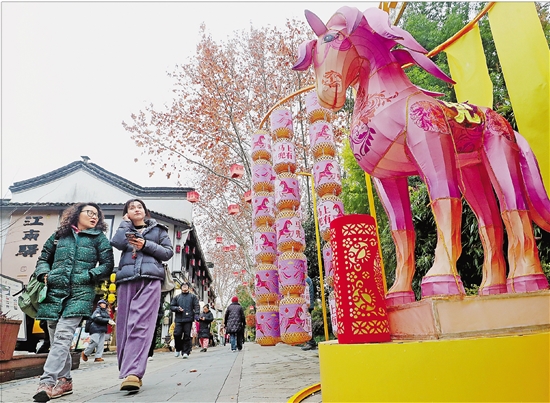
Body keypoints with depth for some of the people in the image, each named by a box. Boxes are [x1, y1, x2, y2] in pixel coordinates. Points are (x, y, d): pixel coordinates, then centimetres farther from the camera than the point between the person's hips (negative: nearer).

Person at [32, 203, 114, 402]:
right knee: (56, 338, 7)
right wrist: (44, 274, 2)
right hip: (54, 291, 4)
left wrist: (87, 276, -9)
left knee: (62, 337, -16)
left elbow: (107, 265, 3)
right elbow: (43, 258, 22)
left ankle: (47, 382, -16)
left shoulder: (99, 238, 9)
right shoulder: (59, 235, 16)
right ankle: (64, 380, 19)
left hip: (80, 294, -4)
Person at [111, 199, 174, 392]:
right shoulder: (125, 229, 22)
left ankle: (132, 373, -24)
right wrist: (126, 222, 11)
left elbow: (168, 252, 9)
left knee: (140, 325, -16)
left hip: (150, 279, -2)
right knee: (124, 326, -1)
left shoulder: (158, 229, 19)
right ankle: (127, 371, 9)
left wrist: (146, 245, -3)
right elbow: (117, 243, -1)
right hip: (126, 279, 3)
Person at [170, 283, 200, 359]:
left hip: (188, 319, -2)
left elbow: (197, 306, 4)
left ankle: (185, 352, 4)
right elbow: (171, 306, 16)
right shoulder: (177, 297, 18)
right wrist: (177, 308, -5)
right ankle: (178, 349, 17)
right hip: (179, 319, 2)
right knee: (177, 334, -6)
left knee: (187, 336, -3)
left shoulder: (193, 296, 12)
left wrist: (196, 315, -10)